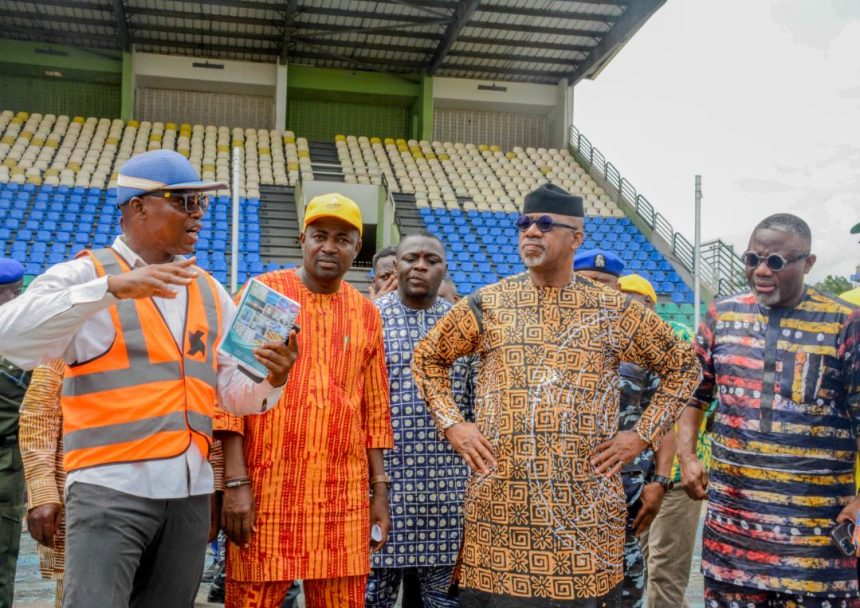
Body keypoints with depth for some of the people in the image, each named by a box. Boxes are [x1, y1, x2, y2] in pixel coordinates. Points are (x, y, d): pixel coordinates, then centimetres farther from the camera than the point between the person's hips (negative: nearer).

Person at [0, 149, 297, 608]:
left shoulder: (210, 292, 15)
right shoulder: (86, 274, -1)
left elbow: (235, 393, 14)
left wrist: (272, 381, -9)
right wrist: (112, 286, -27)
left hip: (190, 492, 5)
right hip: (111, 488, -5)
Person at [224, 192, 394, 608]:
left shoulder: (366, 314, 11)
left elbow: (374, 411, 13)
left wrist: (380, 490, 9)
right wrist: (235, 480, -11)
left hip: (344, 494, 3)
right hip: (268, 485, -3)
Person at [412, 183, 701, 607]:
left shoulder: (614, 312, 4)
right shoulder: (487, 304, 4)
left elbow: (682, 367, 12)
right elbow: (427, 358, 15)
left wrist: (643, 435, 4)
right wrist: (452, 424, 3)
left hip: (586, 505, 0)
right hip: (500, 502, 0)